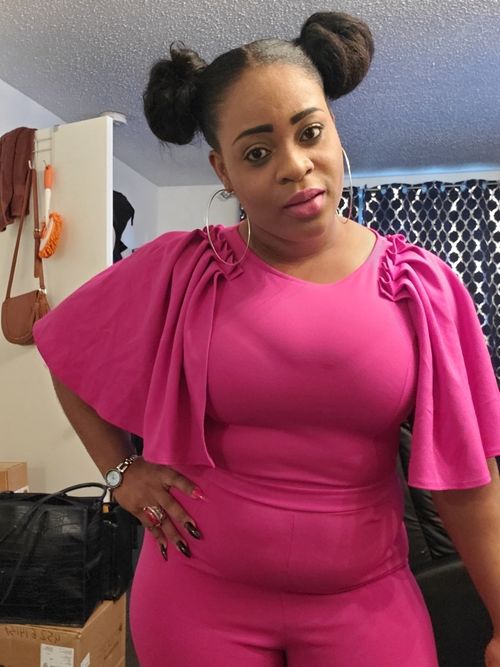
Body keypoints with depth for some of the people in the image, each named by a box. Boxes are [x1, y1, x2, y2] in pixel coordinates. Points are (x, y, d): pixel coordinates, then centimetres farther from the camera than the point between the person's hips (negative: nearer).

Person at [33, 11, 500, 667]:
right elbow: (65, 350, 5)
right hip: (197, 592, 1)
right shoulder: (179, 270, -10)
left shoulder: (421, 285, -8)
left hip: (367, 600, 1)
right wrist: (120, 471, -1)